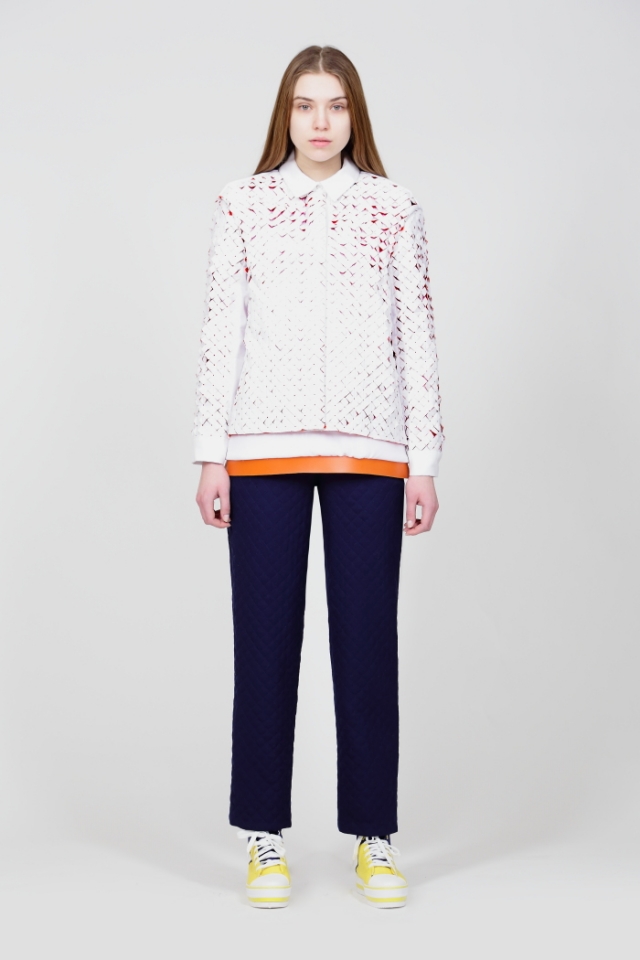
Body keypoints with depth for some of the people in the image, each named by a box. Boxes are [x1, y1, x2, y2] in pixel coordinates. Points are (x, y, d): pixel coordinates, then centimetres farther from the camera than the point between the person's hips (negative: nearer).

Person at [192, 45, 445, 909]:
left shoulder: (395, 210, 6)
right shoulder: (242, 206, 5)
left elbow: (419, 338, 4)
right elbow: (221, 333, 3)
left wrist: (425, 461, 0)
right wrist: (211, 454, -2)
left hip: (370, 450, 0)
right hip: (264, 449, 0)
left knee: (368, 640, 4)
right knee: (265, 640, 5)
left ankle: (374, 836, 17)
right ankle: (265, 836, 18)